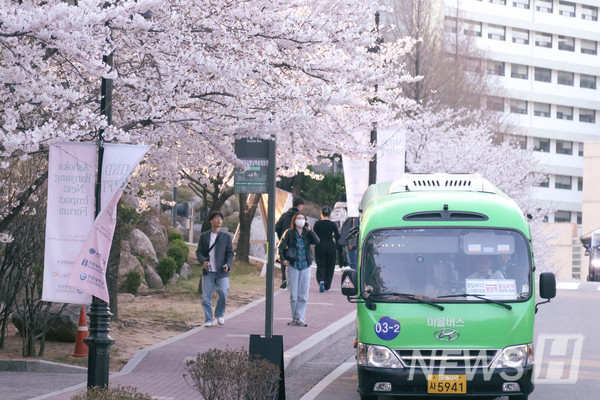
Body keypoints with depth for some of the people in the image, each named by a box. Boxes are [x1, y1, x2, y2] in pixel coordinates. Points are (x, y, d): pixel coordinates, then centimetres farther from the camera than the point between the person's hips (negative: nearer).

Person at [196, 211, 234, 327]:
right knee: (206, 296, -3)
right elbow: (199, 252, 7)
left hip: (221, 272, 0)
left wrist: (228, 264, -13)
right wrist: (203, 261, -14)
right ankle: (209, 319, 8)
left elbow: (230, 253, 6)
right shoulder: (204, 236, 9)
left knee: (223, 293, -11)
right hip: (208, 271, 0)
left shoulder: (226, 237, 8)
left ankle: (219, 314, 14)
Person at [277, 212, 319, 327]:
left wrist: (309, 229, -10)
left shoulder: (307, 233, 7)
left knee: (303, 295, 0)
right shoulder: (289, 233, 1)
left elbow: (317, 241, -9)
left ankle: (300, 318, 3)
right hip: (293, 266, -2)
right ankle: (294, 318, 10)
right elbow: (280, 247, 1)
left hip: (305, 266, 2)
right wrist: (282, 259, -10)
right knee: (293, 295, 0)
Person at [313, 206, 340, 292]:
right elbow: (337, 236, -4)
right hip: (330, 247, 1)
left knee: (320, 265, 2)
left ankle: (321, 281, -25)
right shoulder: (333, 224, -4)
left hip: (320, 247, -1)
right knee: (329, 266, 13)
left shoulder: (317, 223, -5)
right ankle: (327, 285, 16)